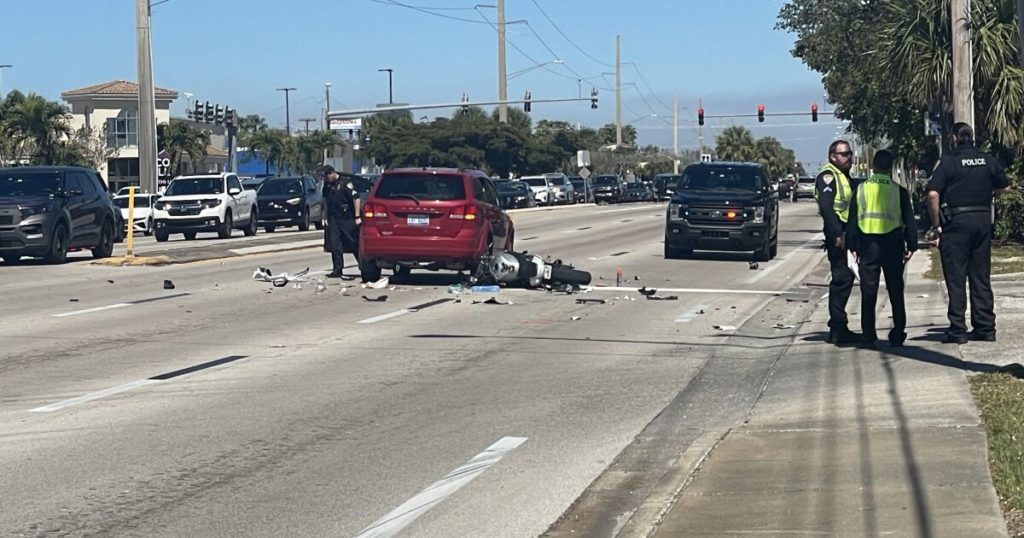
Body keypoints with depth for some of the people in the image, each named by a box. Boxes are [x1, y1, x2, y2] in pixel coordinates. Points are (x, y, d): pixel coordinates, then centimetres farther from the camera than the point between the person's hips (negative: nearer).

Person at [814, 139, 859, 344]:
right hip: (836, 235, -10)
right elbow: (826, 207, -20)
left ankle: (839, 327, 19)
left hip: (846, 233, 10)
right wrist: (838, 234, -26)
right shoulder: (828, 176, -9)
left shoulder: (845, 177, 22)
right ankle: (837, 329, -10)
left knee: (845, 278, 12)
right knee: (842, 278, -11)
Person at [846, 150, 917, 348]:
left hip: (867, 245, 1)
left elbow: (852, 220, 5)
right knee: (896, 291, 8)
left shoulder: (861, 189, 3)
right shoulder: (899, 191, -1)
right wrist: (911, 246, 8)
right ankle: (898, 335, 9)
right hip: (892, 245, -1)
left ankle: (868, 337, 2)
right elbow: (909, 220, 1)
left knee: (868, 292, 4)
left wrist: (853, 246, 10)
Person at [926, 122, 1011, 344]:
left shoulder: (949, 161, -8)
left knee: (956, 278, 0)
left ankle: (957, 330, -2)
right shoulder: (989, 160, 6)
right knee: (981, 277, 11)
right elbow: (1004, 187, 16)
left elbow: (933, 194, -17)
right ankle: (985, 327, 12)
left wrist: (936, 225, -8)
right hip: (983, 219, 5)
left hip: (956, 220, -5)